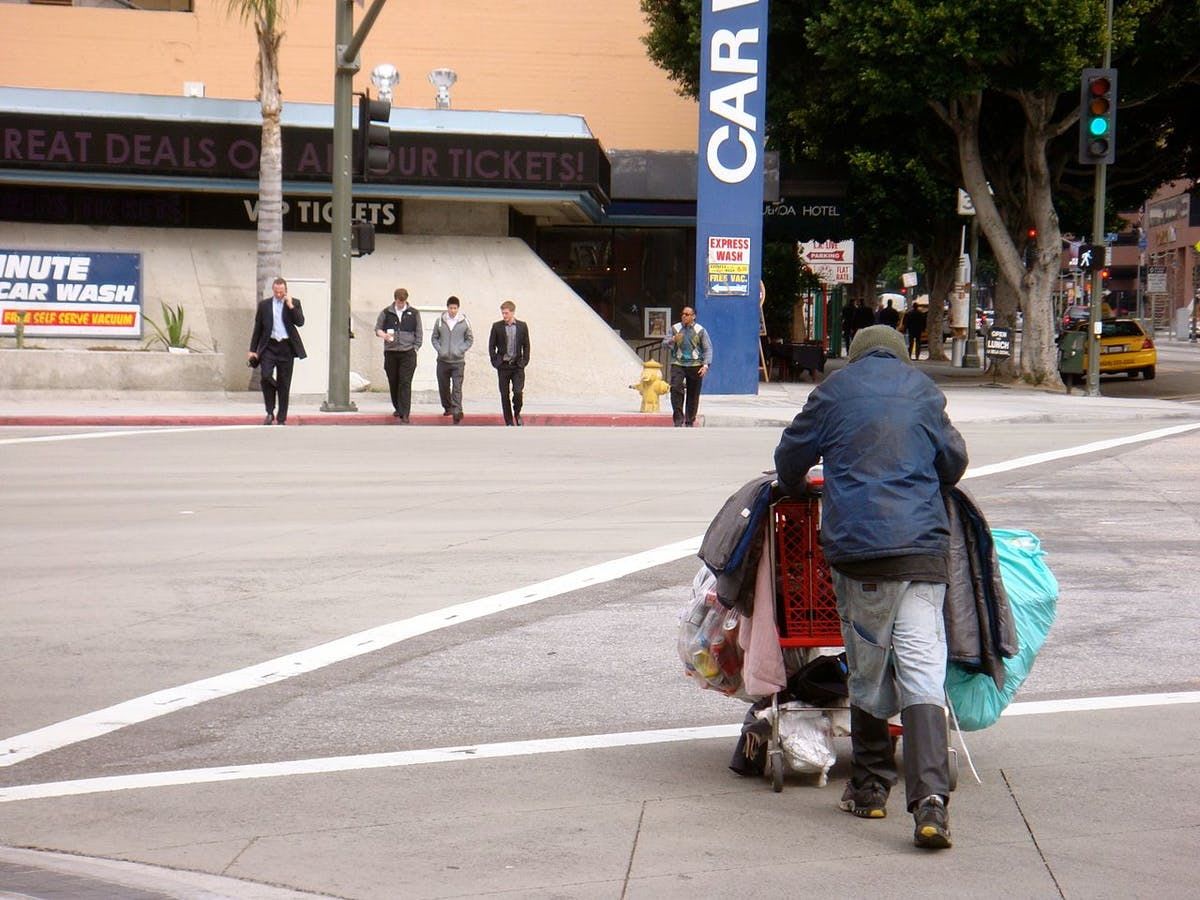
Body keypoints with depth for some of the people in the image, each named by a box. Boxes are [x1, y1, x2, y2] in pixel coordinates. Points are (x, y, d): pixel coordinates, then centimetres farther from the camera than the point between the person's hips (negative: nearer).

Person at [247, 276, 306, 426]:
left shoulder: (294, 303, 6)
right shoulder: (264, 305, 8)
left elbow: (300, 322, -8)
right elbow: (258, 328, 11)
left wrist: (290, 306, -14)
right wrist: (253, 350, 7)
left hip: (286, 347, 0)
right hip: (269, 346, 0)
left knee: (284, 383, 2)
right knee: (265, 375, -19)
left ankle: (282, 418, 11)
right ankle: (270, 412, -4)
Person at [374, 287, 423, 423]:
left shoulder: (413, 314, 6)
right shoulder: (386, 313, 7)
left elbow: (419, 333, 9)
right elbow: (377, 328, 10)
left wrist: (415, 348, 0)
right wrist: (384, 335, -11)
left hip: (408, 353, -2)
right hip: (390, 353, 2)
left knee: (405, 384, -10)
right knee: (393, 382, 9)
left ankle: (405, 414, -13)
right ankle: (397, 408, 28)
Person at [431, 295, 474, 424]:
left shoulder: (464, 322, -2)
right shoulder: (440, 321, 2)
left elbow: (470, 339, 6)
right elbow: (434, 338, 10)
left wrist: (461, 350, -5)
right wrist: (439, 349, -5)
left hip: (458, 361, -2)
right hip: (443, 360, 2)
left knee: (457, 388, -9)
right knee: (443, 386, 11)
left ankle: (457, 412, -14)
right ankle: (447, 407, 30)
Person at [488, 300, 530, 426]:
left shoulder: (522, 326, 3)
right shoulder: (497, 326, 1)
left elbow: (526, 345, 9)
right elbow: (491, 346, 5)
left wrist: (524, 361, 1)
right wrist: (495, 361, -2)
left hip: (518, 365, 0)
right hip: (503, 366, 0)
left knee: (518, 392, -11)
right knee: (505, 395, 2)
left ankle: (517, 413, 16)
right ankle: (509, 422, 11)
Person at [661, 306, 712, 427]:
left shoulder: (700, 330, 2)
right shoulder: (675, 328, 8)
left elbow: (708, 349, 2)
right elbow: (665, 343, 8)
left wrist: (706, 365, -11)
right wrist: (673, 340, -15)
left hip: (695, 365, -1)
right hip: (678, 364, 1)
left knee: (693, 395, 3)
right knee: (676, 389, -17)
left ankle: (690, 422, 15)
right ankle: (678, 420, -14)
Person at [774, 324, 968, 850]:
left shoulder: (834, 392, 9)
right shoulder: (923, 390, 14)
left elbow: (790, 458, 17)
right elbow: (954, 460, 23)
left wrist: (794, 490, 39)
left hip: (857, 547, -1)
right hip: (924, 547, 1)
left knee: (867, 673, 12)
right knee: (922, 671, -6)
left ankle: (869, 790, 21)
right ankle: (930, 799, -20)